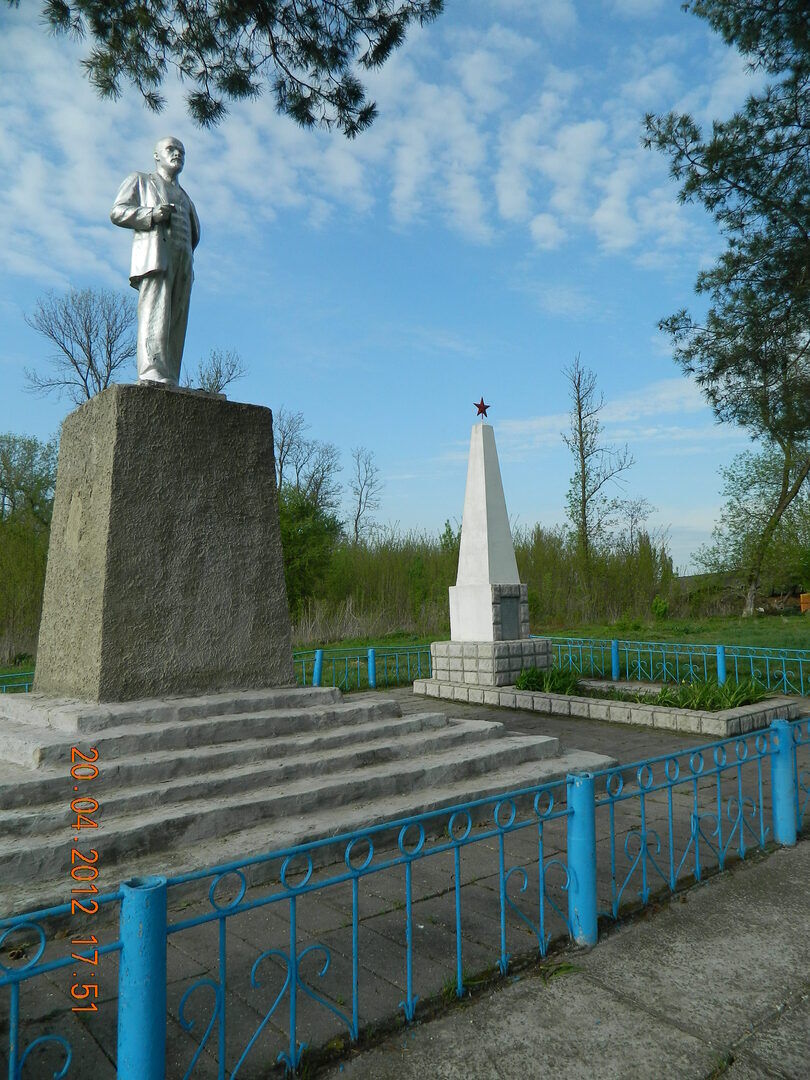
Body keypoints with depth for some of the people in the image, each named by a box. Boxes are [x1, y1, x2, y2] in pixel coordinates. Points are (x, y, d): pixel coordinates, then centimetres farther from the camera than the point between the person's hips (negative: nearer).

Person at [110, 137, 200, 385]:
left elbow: (194, 234, 32)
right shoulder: (140, 180, 24)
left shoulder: (184, 197, 40)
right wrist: (151, 214, -7)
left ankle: (170, 385, -18)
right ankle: (154, 377, -35)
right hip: (154, 252, -5)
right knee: (155, 318, -22)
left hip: (183, 261, 5)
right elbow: (117, 212, 8)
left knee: (177, 323, -9)